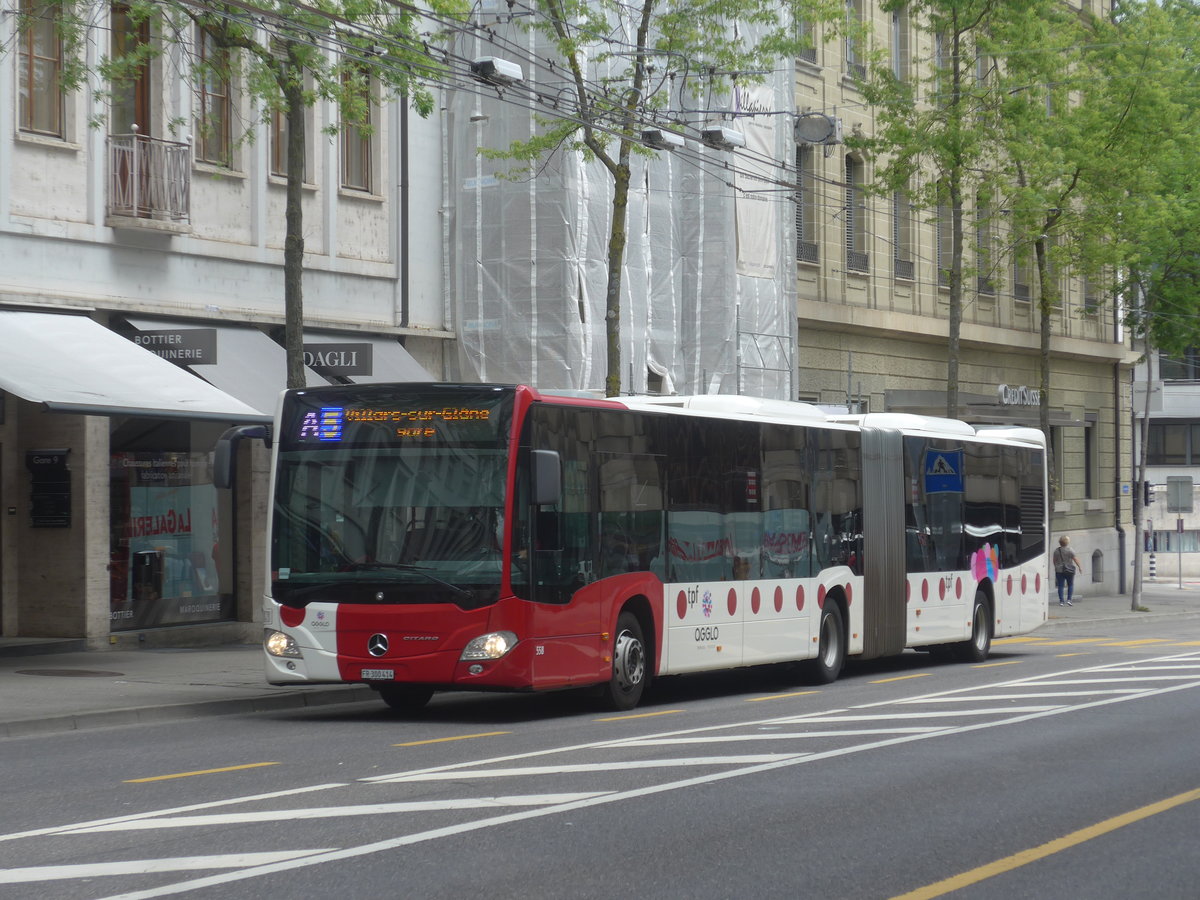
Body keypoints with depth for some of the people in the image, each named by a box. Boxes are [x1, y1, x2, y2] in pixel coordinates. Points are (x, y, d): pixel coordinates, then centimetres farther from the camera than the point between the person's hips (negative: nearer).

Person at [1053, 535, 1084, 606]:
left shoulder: (1056, 550, 1)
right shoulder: (1069, 550, -9)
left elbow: (1054, 561, 9)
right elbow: (1075, 559, -10)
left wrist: (1056, 567, 24)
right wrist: (1079, 567, -1)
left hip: (1059, 570, 2)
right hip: (1069, 570, -2)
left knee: (1060, 586, 3)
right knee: (1070, 585, 10)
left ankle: (1061, 601, 0)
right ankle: (1069, 599, -1)